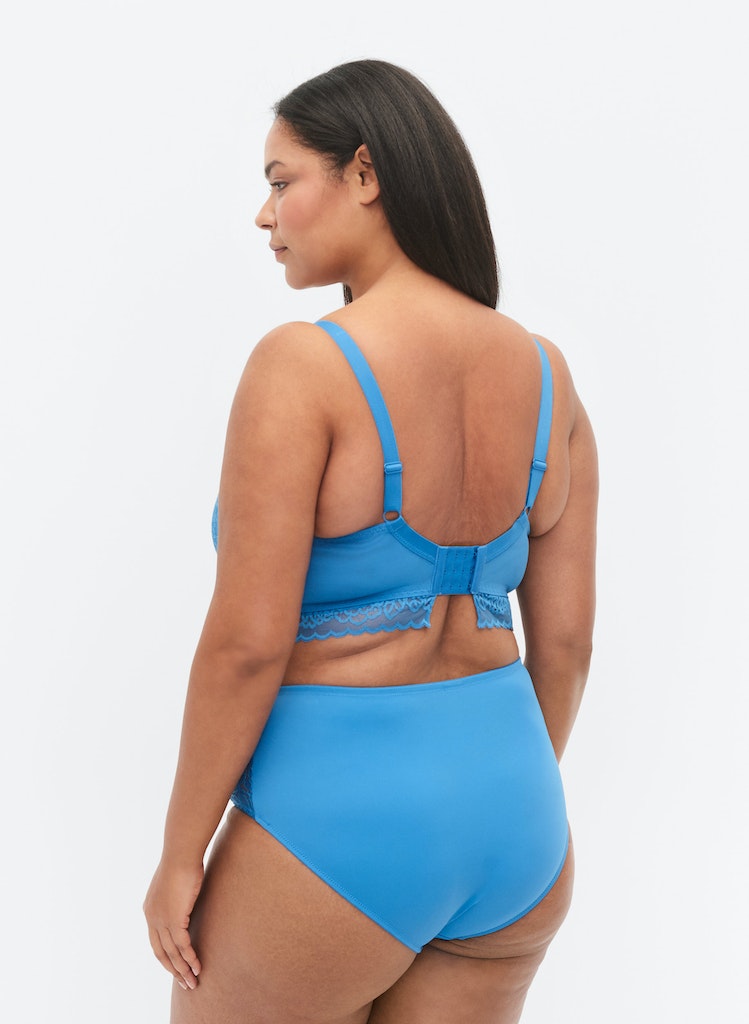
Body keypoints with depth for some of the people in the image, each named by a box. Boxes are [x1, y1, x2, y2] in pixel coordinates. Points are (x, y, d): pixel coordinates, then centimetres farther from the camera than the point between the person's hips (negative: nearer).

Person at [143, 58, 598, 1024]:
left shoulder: (301, 366, -17)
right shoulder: (544, 373, 1)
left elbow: (246, 642, -18)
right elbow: (566, 635, 5)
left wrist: (180, 854, -6)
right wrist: (512, 807, 18)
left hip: (335, 813, -5)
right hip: (505, 809, 6)